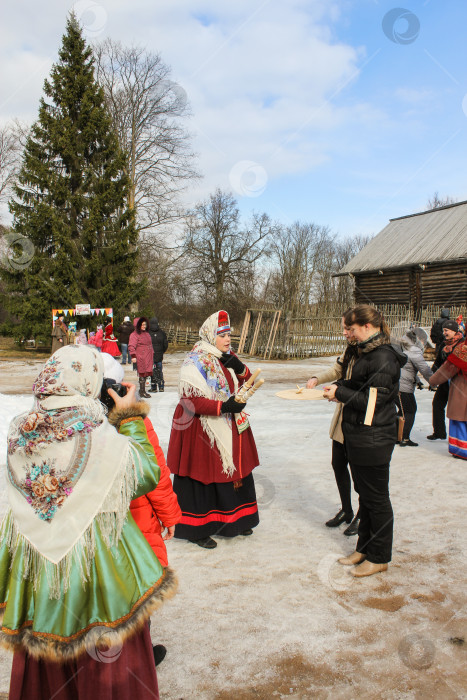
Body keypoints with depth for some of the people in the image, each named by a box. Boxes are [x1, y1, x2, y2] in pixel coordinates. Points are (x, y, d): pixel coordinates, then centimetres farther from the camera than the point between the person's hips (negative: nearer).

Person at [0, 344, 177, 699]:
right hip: (96, 562, -4)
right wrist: (131, 416, -6)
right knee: (106, 658, 18)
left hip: (34, 563, 5)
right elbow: (148, 473, -11)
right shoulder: (102, 438, -23)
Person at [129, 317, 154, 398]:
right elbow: (131, 346, -14)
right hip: (140, 358, -8)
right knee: (142, 374, -5)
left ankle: (142, 390, 18)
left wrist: (152, 354, 24)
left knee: (146, 374, 9)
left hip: (148, 358, 8)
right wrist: (133, 356, -22)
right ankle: (142, 392, 2)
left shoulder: (147, 333, 19)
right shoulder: (135, 334, -7)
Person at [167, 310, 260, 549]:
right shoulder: (196, 361, -15)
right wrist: (223, 406, -28)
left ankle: (234, 520, 33)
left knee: (234, 469, 15)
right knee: (202, 477, 1)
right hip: (201, 429, -8)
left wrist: (240, 368, -7)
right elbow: (191, 400, -21)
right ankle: (196, 529, 17)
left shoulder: (228, 357, 8)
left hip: (230, 428, 8)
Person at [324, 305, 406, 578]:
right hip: (359, 435, 10)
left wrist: (340, 393, -13)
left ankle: (379, 557, 21)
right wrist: (340, 385, 4)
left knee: (376, 498, 5)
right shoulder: (369, 352, 10)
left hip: (374, 439, -10)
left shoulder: (382, 358, -21)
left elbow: (372, 400, -23)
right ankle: (364, 548, 35)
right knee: (364, 494, 20)